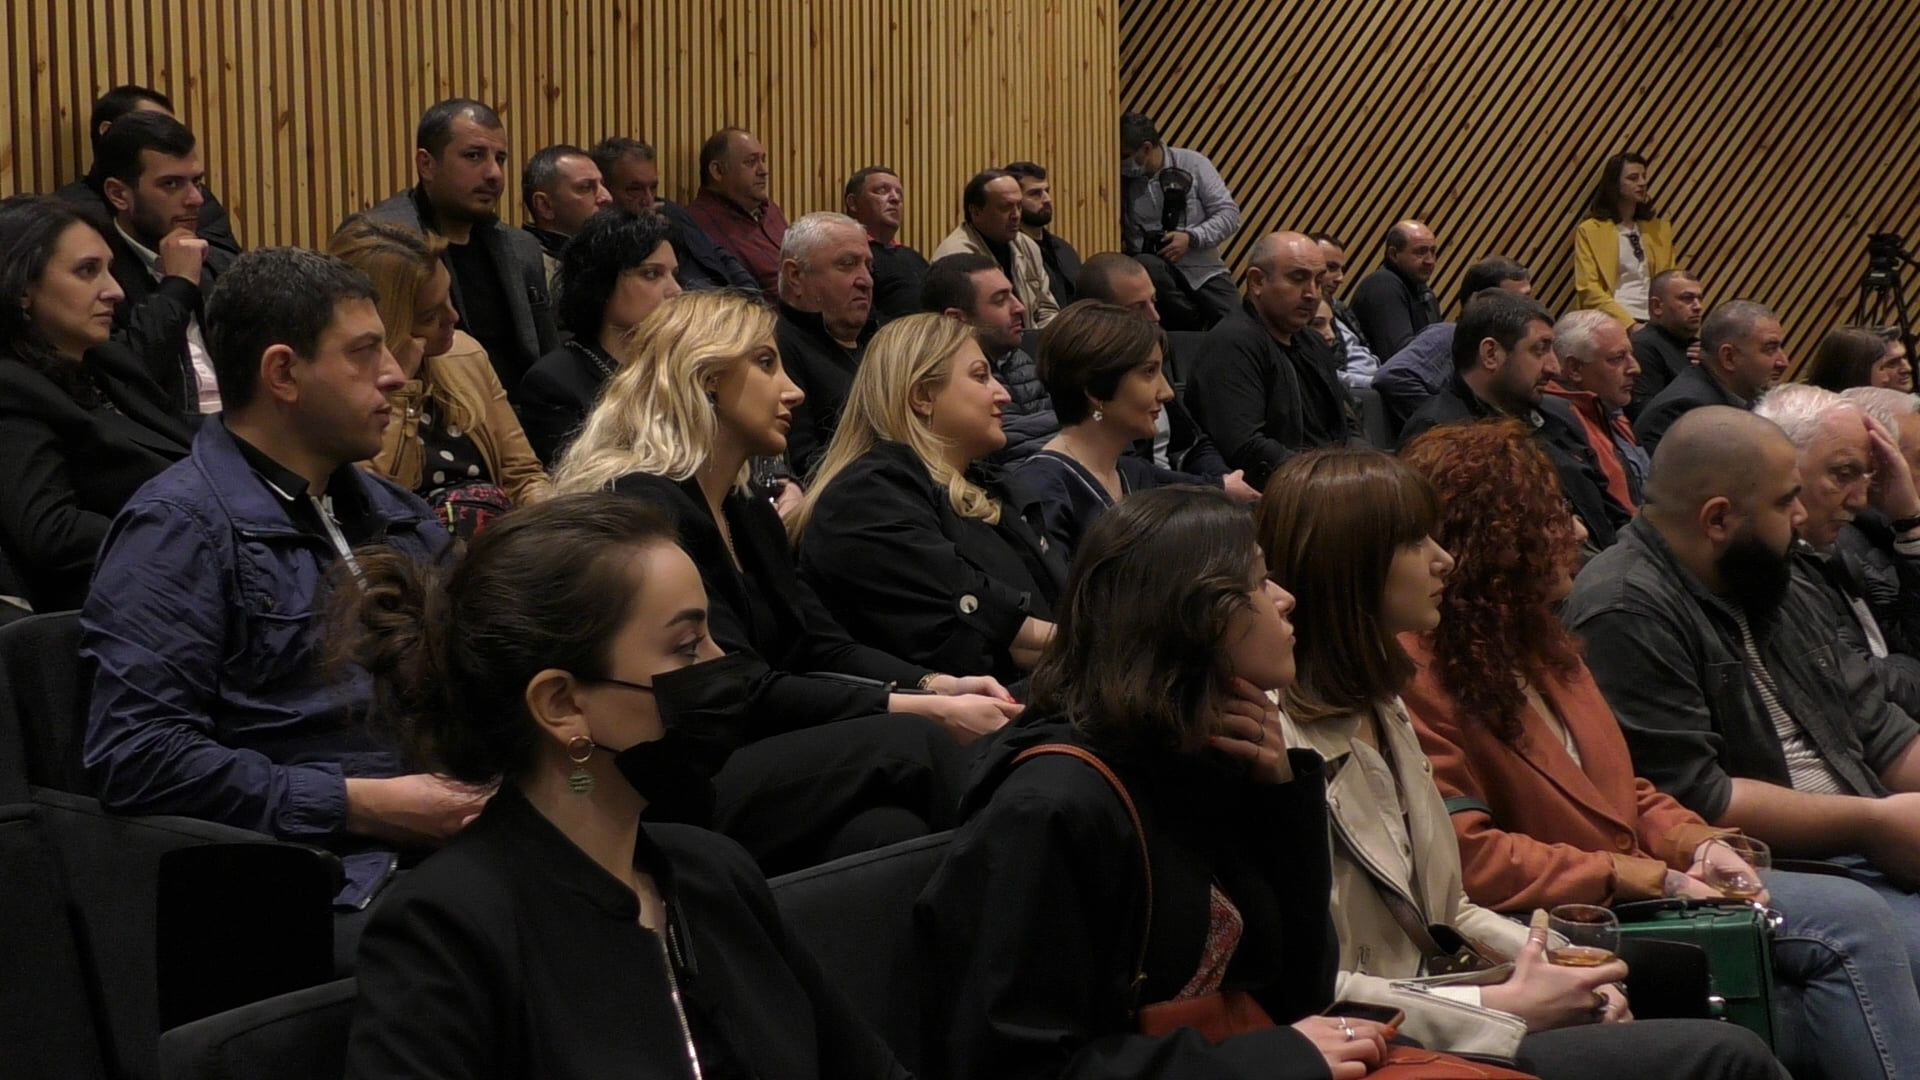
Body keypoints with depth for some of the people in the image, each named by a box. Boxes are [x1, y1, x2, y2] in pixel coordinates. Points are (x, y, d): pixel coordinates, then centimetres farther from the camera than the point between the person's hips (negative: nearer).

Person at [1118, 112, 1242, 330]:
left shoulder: (1193, 164, -4)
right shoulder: (1121, 177, 1)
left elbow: (1229, 214, -5)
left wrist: (1191, 238, -19)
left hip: (1203, 270, -1)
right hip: (1156, 265, 1)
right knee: (1145, 266, -35)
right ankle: (1190, 326, -13)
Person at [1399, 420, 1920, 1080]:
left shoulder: (1537, 645, 17)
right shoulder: (1416, 673, -15)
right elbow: (1466, 858, -22)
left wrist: (1698, 845, 0)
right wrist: (1653, 878, -18)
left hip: (1639, 893, 9)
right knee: (1847, 920, -18)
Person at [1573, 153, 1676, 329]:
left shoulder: (1659, 228, 16)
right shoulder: (1590, 230, 2)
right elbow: (1588, 289, -4)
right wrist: (1629, 324, -14)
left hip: (1654, 321, 4)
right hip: (1614, 322, -4)